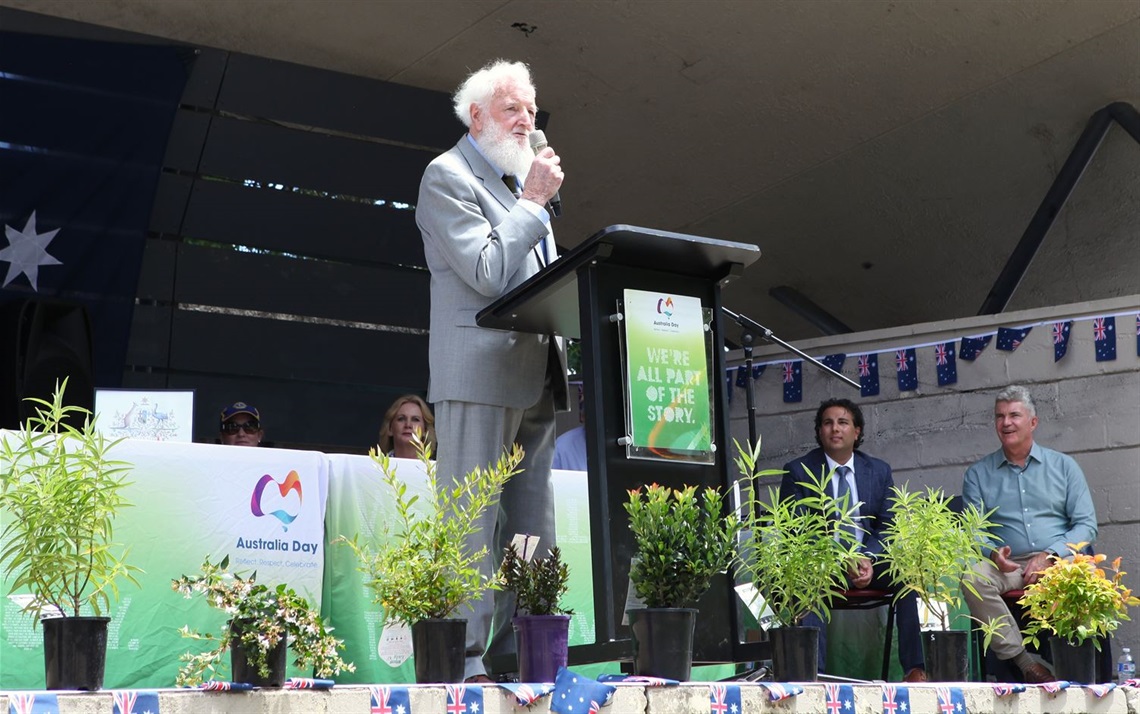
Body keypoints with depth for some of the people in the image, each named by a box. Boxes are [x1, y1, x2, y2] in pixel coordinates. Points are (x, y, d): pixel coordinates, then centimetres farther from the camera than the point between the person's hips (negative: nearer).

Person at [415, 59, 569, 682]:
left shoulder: (522, 178, 22)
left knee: (531, 532, 7)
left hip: (535, 377, 8)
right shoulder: (447, 176, -3)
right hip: (480, 373, -8)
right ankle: (464, 661, -5)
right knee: (474, 525, -8)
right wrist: (533, 201, -9)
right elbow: (487, 273, -14)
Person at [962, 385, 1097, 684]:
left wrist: (1050, 555, -10)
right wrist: (993, 552, -15)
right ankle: (1022, 660, -28)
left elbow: (1086, 524, 6)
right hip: (1007, 566, 1)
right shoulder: (978, 474, 15)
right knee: (973, 576, -33)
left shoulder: (1063, 465, 14)